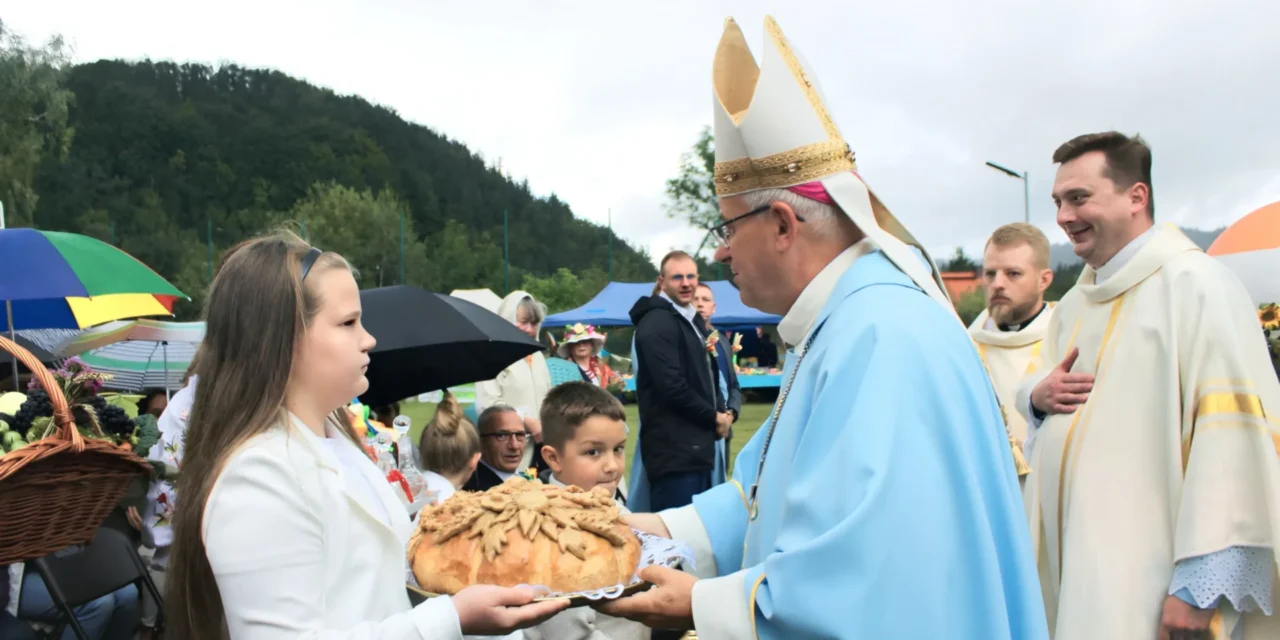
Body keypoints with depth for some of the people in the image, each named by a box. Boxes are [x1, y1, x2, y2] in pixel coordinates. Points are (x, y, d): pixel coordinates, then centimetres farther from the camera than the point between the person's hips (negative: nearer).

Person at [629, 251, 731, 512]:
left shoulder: (691, 320, 19)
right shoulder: (656, 323, -13)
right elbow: (673, 387, -21)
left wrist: (721, 411, 5)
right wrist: (713, 417, -8)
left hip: (696, 448, 10)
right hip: (674, 452, -10)